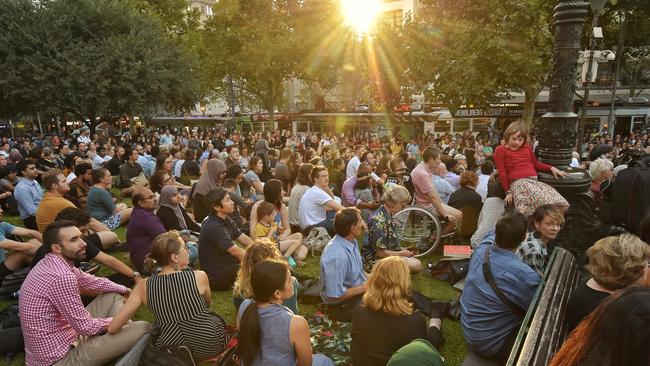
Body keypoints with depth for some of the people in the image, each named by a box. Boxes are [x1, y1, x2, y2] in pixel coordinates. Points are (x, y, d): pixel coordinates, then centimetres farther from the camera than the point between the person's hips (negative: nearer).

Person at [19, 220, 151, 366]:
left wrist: (126, 290, 17)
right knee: (143, 328, -13)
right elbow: (85, 326, -23)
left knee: (113, 296, 15)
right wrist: (114, 320, -5)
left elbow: (91, 281, 15)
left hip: (57, 340, 10)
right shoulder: (61, 277, -30)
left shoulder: (52, 264, 0)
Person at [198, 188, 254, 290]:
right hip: (215, 276, -9)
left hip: (228, 265, 9)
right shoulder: (213, 228, -26)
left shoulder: (227, 220, 5)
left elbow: (244, 239, 6)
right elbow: (236, 252, -26)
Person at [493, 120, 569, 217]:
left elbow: (536, 164, 36)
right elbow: (502, 173, 2)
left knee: (560, 203, -16)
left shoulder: (527, 147, 25)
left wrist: (551, 168, 19)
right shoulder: (500, 150, 7)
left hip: (535, 181, 7)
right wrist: (508, 192, -3)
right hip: (519, 183, -7)